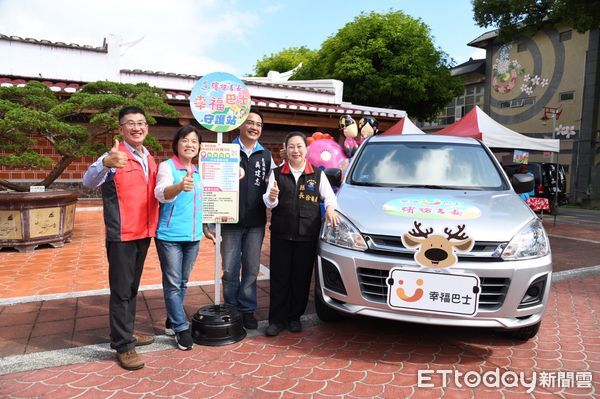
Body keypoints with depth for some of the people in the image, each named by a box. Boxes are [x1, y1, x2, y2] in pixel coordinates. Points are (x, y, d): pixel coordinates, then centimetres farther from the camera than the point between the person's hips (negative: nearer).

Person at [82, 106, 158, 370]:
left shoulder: (150, 160, 11)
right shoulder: (115, 157, -11)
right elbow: (89, 182, -28)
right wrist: (105, 163, -48)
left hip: (144, 234, 7)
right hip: (121, 236, -7)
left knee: (132, 288, 17)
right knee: (121, 290, 1)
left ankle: (126, 333, 32)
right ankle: (123, 346, 10)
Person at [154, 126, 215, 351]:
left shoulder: (198, 172, 12)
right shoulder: (167, 166, -8)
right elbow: (162, 194, -27)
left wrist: (205, 229, 21)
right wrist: (180, 186, -47)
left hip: (192, 236, 6)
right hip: (170, 236, -6)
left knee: (183, 282, 15)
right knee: (172, 283, 0)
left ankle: (171, 322, 30)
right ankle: (181, 329, 11)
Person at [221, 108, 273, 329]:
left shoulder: (266, 155, 11)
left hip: (256, 222, 2)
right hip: (230, 220, -2)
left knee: (251, 269, 8)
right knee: (230, 270, 4)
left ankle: (247, 309, 21)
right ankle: (231, 309, 20)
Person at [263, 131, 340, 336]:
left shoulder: (317, 174, 6)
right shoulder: (277, 173, 6)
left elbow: (329, 196, 9)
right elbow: (268, 202, 2)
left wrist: (330, 208, -11)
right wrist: (271, 198, -20)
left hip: (307, 234, 0)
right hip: (281, 234, 0)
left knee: (302, 277, 7)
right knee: (279, 277, 3)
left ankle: (295, 317, 23)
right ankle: (277, 319, 14)